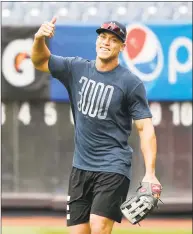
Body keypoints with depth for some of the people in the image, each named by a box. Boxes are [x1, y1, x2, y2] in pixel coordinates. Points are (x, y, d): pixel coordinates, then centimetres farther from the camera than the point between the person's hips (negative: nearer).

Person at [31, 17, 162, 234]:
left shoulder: (131, 83, -7)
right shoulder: (77, 69, 7)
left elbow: (145, 128, -10)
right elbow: (40, 61, 13)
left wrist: (150, 173, -19)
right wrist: (39, 39, -11)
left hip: (113, 168, -5)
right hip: (81, 166, 5)